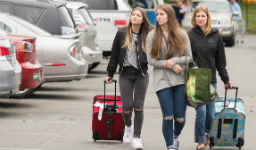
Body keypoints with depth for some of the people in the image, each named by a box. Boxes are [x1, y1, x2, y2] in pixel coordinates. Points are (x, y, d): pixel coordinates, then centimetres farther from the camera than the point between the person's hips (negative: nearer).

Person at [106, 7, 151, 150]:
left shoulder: (147, 36, 1)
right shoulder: (122, 34, 3)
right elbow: (114, 55, 7)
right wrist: (110, 73, 7)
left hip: (141, 75, 0)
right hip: (125, 74, 0)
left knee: (138, 106, -2)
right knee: (127, 106, -4)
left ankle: (137, 137, 6)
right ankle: (128, 127, 27)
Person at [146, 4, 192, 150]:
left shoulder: (181, 34, 5)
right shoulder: (152, 36, 4)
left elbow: (189, 57, 5)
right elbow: (150, 60, -1)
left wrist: (173, 61, -11)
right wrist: (170, 66, -10)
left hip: (180, 79, 1)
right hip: (162, 80, -1)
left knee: (180, 117, 0)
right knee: (168, 116, -9)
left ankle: (176, 136, 32)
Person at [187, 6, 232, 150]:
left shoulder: (216, 35, 7)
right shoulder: (190, 35, -1)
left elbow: (221, 60, 13)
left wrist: (226, 79, 15)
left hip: (211, 80, 3)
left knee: (211, 114, 6)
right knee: (201, 111, -12)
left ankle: (206, 134, 34)